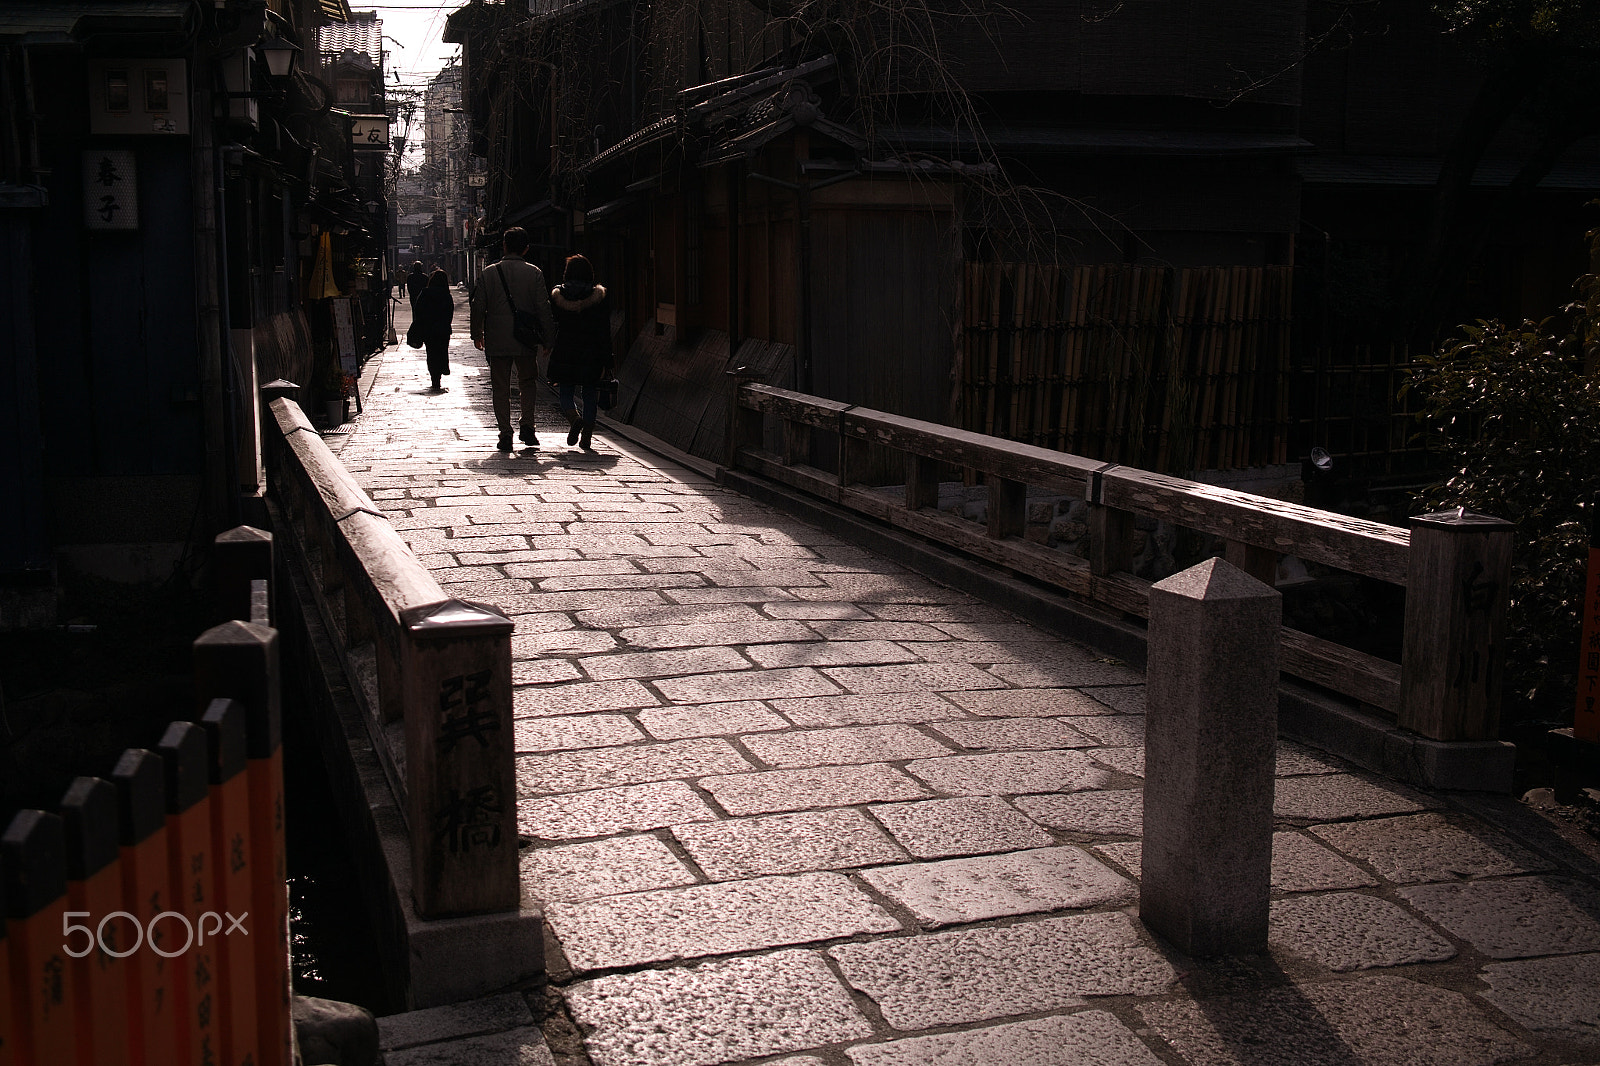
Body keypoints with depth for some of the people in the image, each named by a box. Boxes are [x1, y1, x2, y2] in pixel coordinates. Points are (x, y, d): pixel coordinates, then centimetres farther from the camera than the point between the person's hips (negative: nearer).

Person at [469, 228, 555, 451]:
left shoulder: (489, 273, -2)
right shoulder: (534, 273, -4)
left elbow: (478, 307, 1)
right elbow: (543, 308, -4)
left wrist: (477, 335, 14)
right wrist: (547, 338, 5)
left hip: (497, 341, 0)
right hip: (526, 341, 0)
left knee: (501, 389, 7)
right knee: (527, 383, 18)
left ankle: (505, 433, 3)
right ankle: (527, 425, 5)